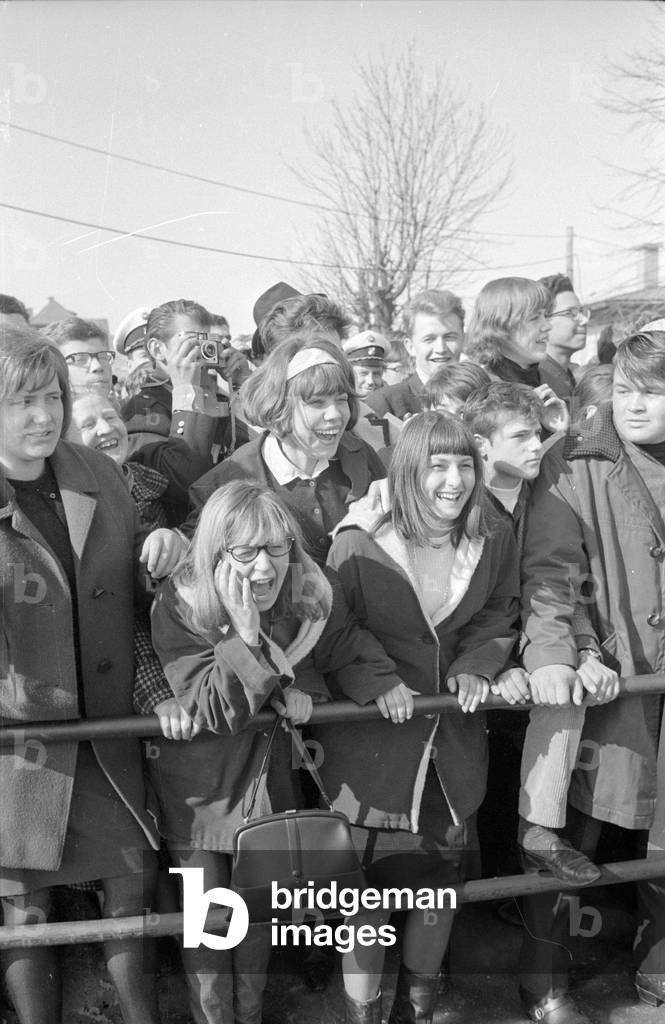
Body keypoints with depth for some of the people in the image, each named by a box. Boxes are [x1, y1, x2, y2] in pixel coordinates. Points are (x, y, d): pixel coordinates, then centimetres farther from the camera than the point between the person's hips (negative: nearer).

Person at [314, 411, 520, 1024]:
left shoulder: (495, 540, -5)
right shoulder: (360, 542, -17)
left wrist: (476, 666, -9)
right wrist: (376, 683, -21)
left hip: (455, 742, 4)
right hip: (372, 742, -4)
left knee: (440, 879, 17)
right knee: (369, 887, 5)